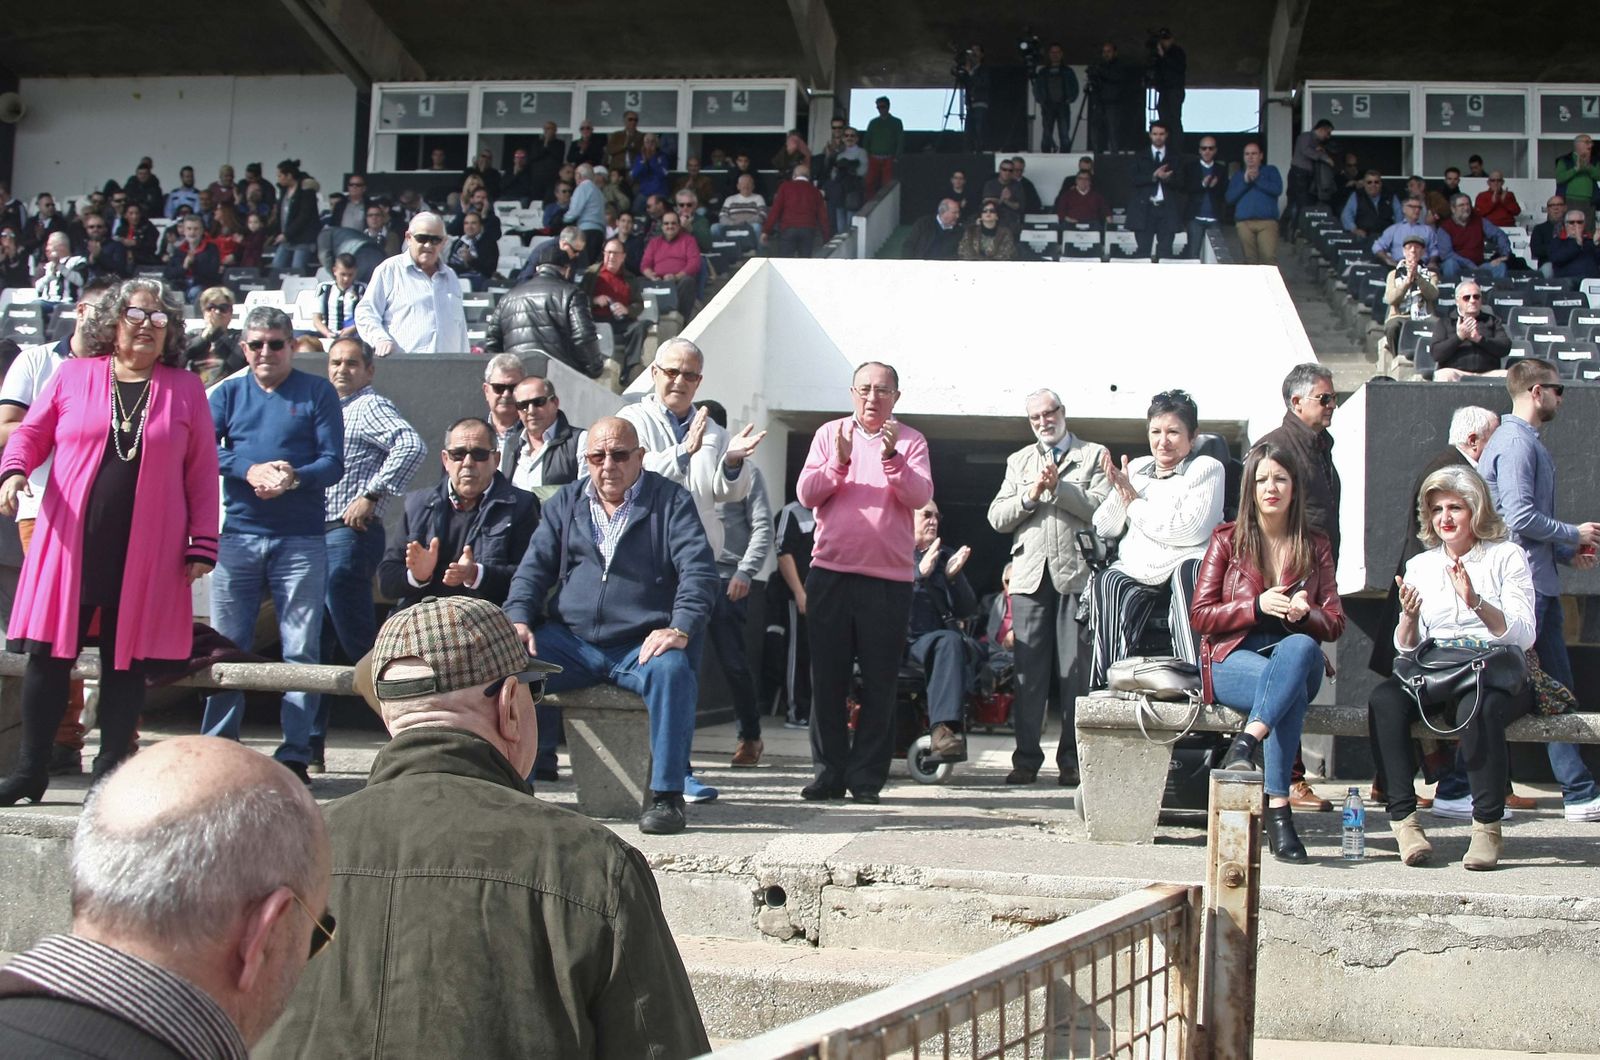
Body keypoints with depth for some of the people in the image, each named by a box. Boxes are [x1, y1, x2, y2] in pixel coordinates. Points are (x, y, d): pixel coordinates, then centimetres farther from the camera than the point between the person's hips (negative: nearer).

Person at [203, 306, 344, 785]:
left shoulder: (317, 393, 6)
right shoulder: (228, 393, 12)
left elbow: (333, 462, -2)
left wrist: (294, 478, -21)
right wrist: (249, 470, -18)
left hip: (302, 541, -2)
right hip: (238, 535, 2)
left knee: (302, 650, -1)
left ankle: (295, 754, 4)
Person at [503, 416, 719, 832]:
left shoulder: (671, 501, 3)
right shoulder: (566, 502, 15)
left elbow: (698, 571, -7)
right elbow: (534, 567, 12)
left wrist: (680, 629, -23)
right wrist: (518, 619, -7)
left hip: (642, 644, -3)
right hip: (570, 641, 3)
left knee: (672, 670, -35)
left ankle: (666, 794, -26)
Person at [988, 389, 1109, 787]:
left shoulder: (1094, 456, 10)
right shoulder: (1019, 461, 21)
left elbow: (1102, 509, -5)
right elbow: (997, 518, 11)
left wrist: (1059, 487, -10)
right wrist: (1030, 495, -4)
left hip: (1076, 574, -3)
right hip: (1030, 574, 3)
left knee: (1076, 670, -3)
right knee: (1028, 669, 1)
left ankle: (1072, 760, 1)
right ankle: (1026, 758, 5)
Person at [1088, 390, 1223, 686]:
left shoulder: (1207, 469, 6)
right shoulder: (1136, 468, 22)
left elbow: (1190, 530, -10)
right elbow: (1104, 529, 19)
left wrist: (1134, 502, 1)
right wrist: (1118, 493, 0)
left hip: (1186, 565, -3)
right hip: (1134, 571, 4)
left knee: (1187, 572, -37)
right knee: (1108, 582, -29)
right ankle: (1111, 679, -31)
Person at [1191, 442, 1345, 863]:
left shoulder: (1315, 547, 15)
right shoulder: (1227, 540, 9)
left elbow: (1334, 623, 11)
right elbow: (1200, 616, 3)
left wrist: (1305, 615, -12)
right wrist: (1258, 606, -13)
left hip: (1296, 654, 2)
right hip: (1232, 658, -2)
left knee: (1299, 648, -39)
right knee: (1292, 690, -38)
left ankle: (1245, 744, -51)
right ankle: (1278, 810, -43)